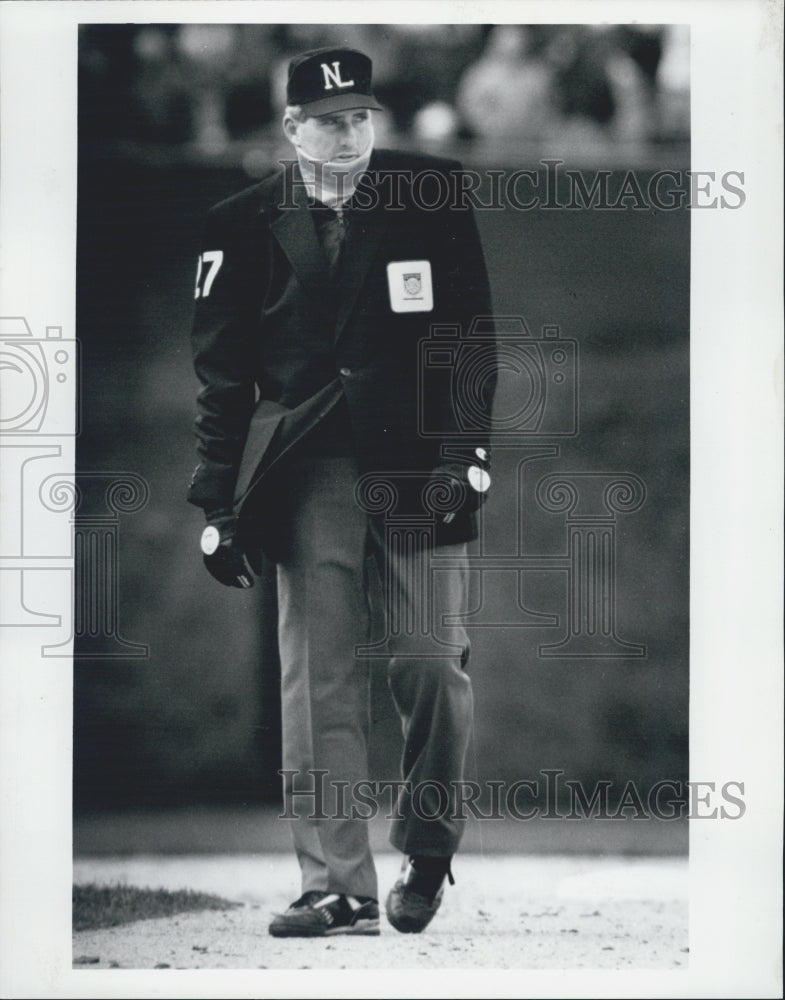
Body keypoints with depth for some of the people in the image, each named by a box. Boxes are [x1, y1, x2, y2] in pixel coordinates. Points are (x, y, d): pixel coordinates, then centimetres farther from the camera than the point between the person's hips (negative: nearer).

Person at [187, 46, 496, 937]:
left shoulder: (434, 199, 5)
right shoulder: (245, 226, 6)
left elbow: (470, 331, 4)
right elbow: (221, 372, 7)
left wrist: (466, 450, -7)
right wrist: (220, 503, 2)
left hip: (418, 460, 0)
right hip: (309, 469, 0)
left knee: (431, 663, -3)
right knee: (317, 680, -4)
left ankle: (427, 852, 20)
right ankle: (337, 888, -2)